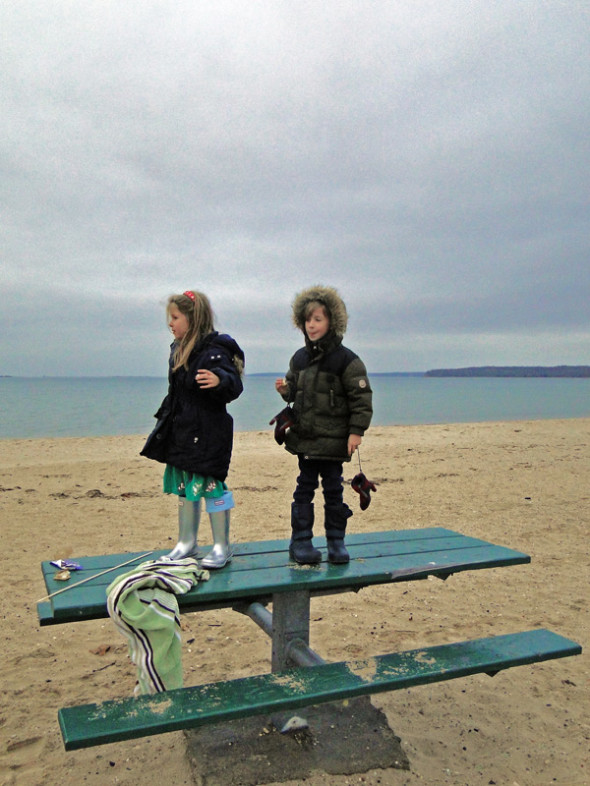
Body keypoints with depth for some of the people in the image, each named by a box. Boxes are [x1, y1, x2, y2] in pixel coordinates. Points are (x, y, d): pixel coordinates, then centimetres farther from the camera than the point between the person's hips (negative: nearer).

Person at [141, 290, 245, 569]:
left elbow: (234, 386, -25)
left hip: (207, 434, -9)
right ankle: (187, 543, 29)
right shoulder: (179, 350, 12)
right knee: (183, 488, 15)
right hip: (181, 432, 9)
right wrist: (165, 420, 25)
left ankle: (222, 547, 13)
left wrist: (219, 380, -45)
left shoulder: (213, 351, -16)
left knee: (210, 486, -2)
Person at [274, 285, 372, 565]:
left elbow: (362, 397, -9)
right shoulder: (299, 358, 8)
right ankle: (301, 540, 17)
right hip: (304, 436, 4)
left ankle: (336, 541, 19)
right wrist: (285, 390, -2)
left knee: (333, 489, 6)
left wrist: (356, 431, -13)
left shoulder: (346, 359, -9)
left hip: (333, 439, -4)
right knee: (305, 487, 9)